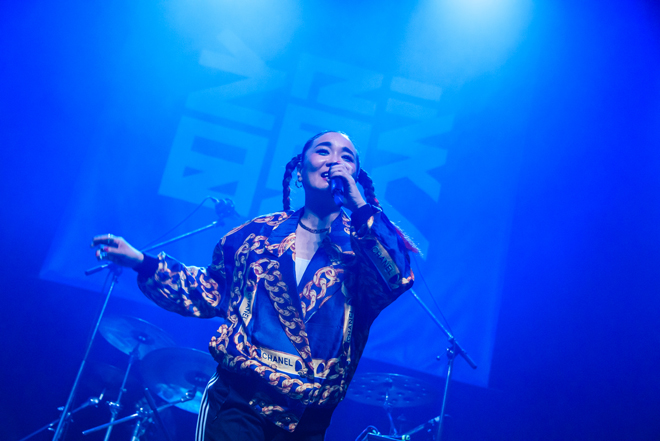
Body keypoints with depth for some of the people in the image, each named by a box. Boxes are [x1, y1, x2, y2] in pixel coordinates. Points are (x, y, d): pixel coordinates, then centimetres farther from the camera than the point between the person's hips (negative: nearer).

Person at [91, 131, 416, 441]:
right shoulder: (258, 233, 5)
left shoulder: (363, 243, -1)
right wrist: (143, 263, 5)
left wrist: (359, 203, -22)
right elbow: (210, 291, 13)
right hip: (238, 402, 0)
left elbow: (397, 279, -21)